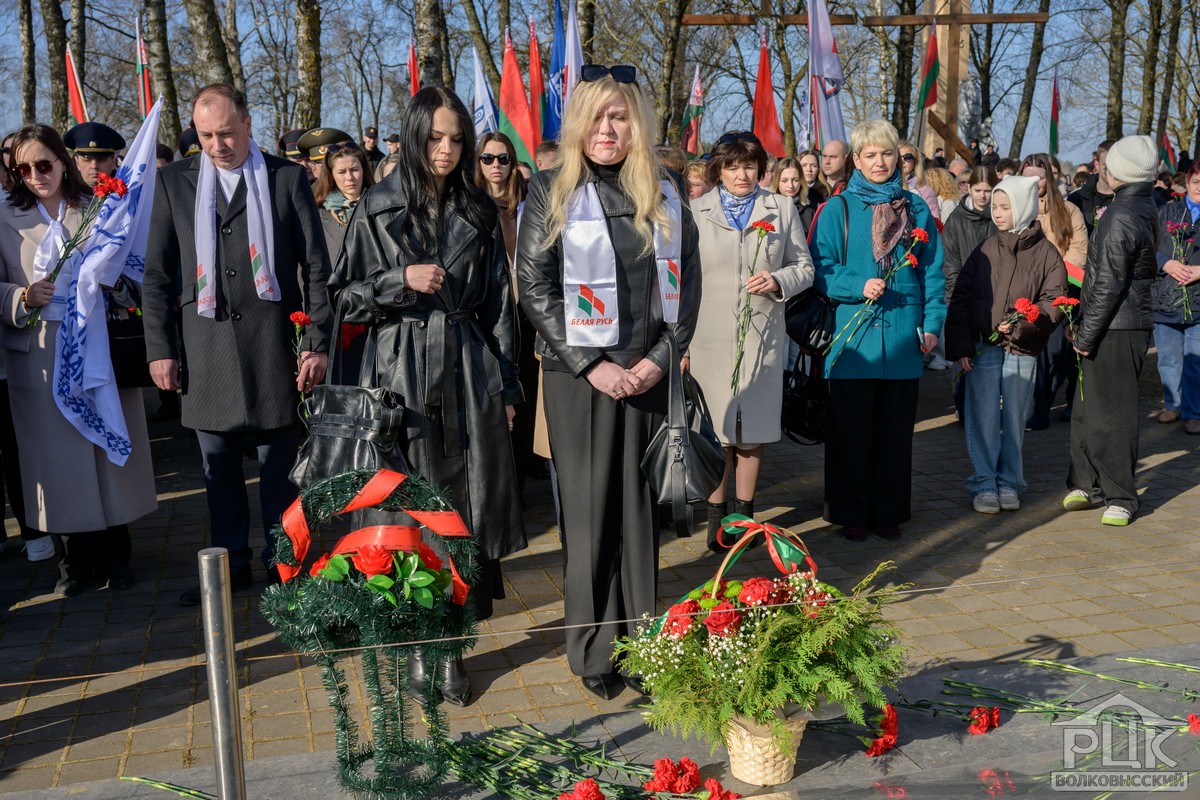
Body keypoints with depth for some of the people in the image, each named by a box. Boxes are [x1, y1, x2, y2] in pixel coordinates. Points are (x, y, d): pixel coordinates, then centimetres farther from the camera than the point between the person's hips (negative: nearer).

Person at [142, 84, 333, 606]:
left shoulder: (287, 178, 4)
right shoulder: (174, 181, 9)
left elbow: (316, 266, 2)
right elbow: (156, 274, 9)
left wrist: (318, 343, -4)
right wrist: (160, 348, 2)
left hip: (274, 346, -2)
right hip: (205, 351, 2)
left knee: (280, 466, 4)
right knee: (218, 467, 10)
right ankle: (231, 563, 23)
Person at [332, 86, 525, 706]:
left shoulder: (479, 212, 8)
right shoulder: (378, 209, 2)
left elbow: (498, 305, 9)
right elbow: (345, 300, 4)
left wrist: (506, 387, 6)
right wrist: (401, 280, -12)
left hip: (470, 375, 2)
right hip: (403, 374, -1)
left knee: (467, 508, 2)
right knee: (409, 510, 2)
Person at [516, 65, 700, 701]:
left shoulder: (665, 195, 9)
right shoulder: (551, 194, 0)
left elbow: (687, 279, 9)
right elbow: (534, 288, -6)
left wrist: (661, 356, -4)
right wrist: (591, 364, -12)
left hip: (647, 374, 3)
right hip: (580, 376, -3)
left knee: (639, 507, 8)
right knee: (588, 510, 2)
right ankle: (593, 651, 12)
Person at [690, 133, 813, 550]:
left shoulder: (782, 209, 11)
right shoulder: (696, 211, 9)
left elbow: (804, 266, 13)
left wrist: (778, 281, -9)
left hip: (763, 336, 1)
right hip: (710, 337, -1)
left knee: (754, 429, 5)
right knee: (716, 429, -1)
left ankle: (745, 511, 19)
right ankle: (717, 515, 11)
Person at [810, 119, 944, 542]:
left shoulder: (915, 209, 11)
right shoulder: (838, 209, 3)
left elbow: (932, 271, 10)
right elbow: (821, 270, -1)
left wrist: (932, 323, 1)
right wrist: (859, 286, -17)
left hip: (902, 335, 3)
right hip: (853, 333, -2)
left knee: (896, 428, 8)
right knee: (852, 428, 2)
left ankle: (890, 512, 19)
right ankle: (851, 513, 13)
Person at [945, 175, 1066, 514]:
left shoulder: (1046, 253, 1)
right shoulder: (985, 250, 5)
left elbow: (1054, 302, -3)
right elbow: (960, 299, 4)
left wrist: (1023, 324, -19)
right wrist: (959, 347, -3)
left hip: (1022, 351, -1)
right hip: (982, 348, 1)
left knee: (1014, 419, 8)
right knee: (984, 419, 1)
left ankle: (1009, 483, 20)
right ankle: (985, 484, 10)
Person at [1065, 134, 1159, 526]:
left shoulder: (1120, 218, -19)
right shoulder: (1146, 208, 12)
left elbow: (1108, 285, -21)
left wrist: (1085, 335, -14)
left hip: (1116, 329, -10)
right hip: (1135, 321, 10)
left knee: (1111, 412, -1)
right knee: (1087, 406, 16)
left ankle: (1121, 496, 8)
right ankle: (1087, 483, 26)